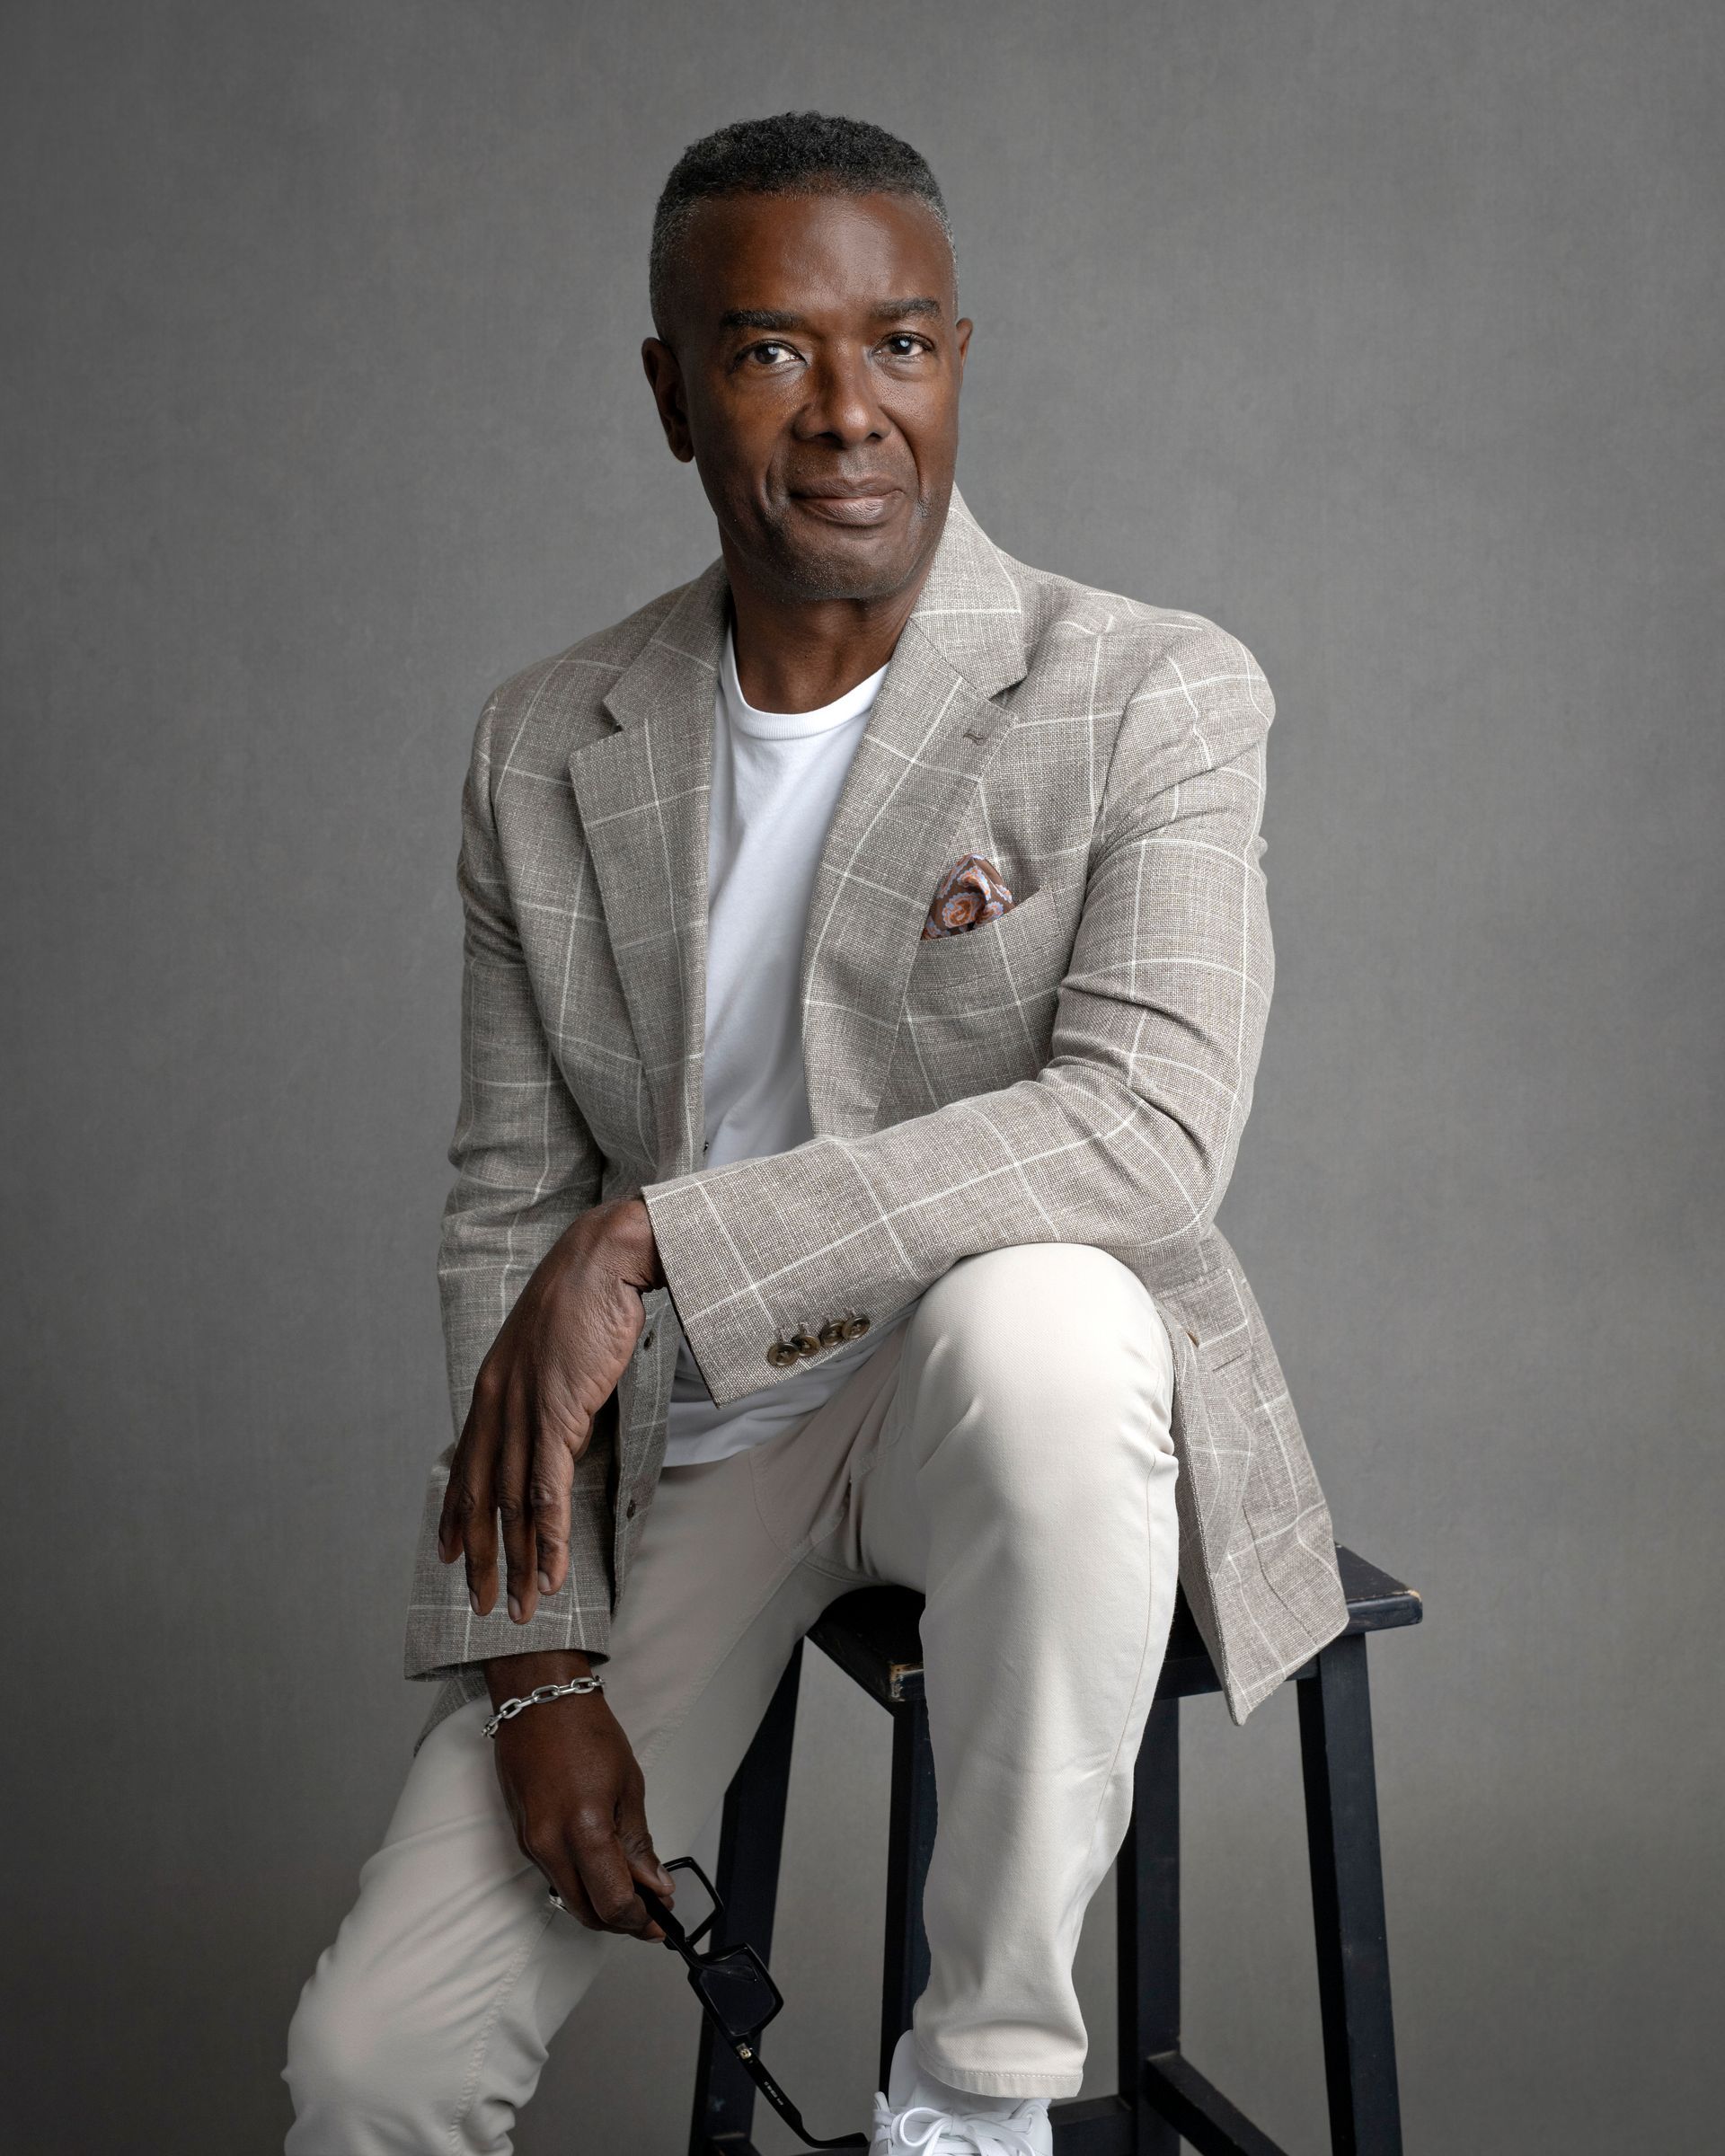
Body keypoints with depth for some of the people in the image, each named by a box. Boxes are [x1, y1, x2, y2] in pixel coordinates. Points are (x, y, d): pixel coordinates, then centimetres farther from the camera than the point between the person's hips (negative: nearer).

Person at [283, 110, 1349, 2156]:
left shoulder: (1160, 696, -10)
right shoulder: (545, 750, 1)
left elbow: (1148, 1127, -25)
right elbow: (509, 1212, 4)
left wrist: (653, 1243, -31)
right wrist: (536, 1665, -4)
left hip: (1003, 1423, -3)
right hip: (689, 1457, 3)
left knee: (1033, 1312, -40)